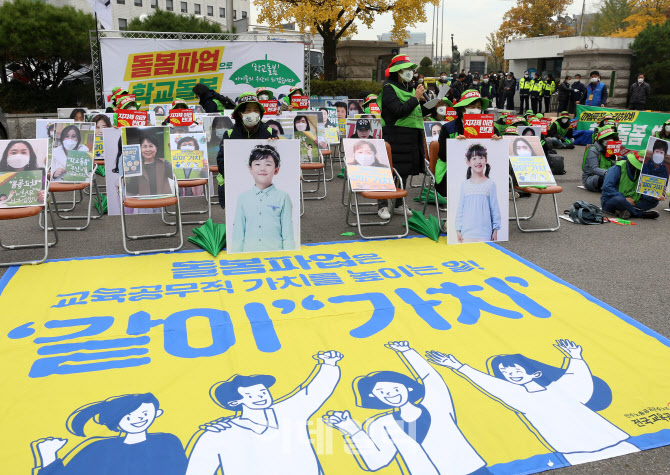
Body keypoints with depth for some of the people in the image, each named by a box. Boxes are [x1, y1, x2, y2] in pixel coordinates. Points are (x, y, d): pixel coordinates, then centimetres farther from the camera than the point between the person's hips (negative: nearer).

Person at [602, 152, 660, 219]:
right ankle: (641, 214, -21)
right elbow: (607, 187, -23)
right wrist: (624, 198, -27)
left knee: (654, 201, -7)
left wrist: (656, 197, -19)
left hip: (629, 202, 7)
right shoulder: (617, 169, -13)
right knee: (619, 199, -41)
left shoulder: (640, 172, 6)